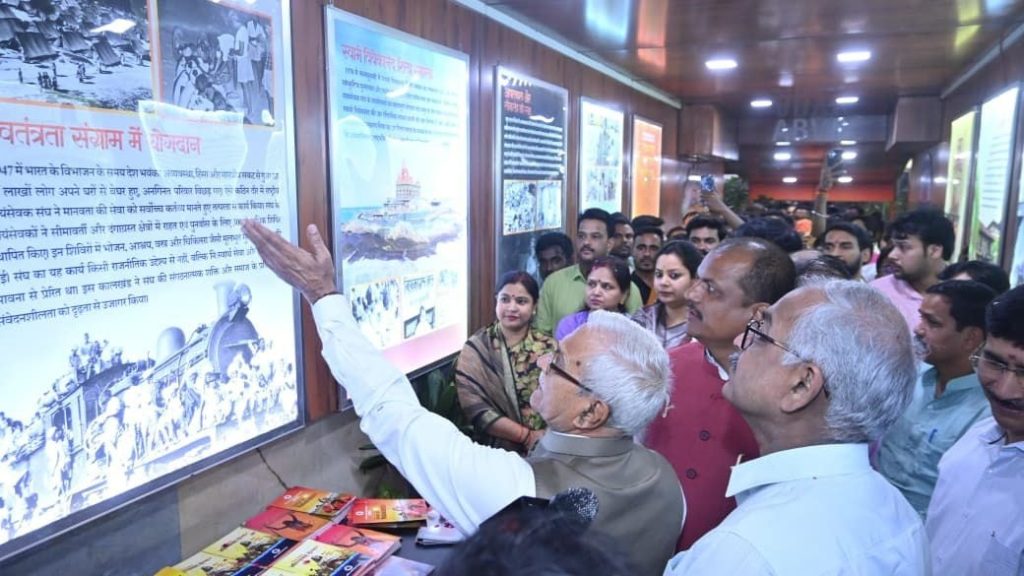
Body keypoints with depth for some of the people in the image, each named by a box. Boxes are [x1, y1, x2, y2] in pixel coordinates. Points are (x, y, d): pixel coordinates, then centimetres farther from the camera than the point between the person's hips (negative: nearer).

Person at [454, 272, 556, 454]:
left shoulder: (549, 347, 7)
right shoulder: (476, 349, 0)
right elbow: (476, 409, -8)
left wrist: (546, 437, -16)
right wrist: (528, 436, -10)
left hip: (547, 448, 1)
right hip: (499, 451, -1)